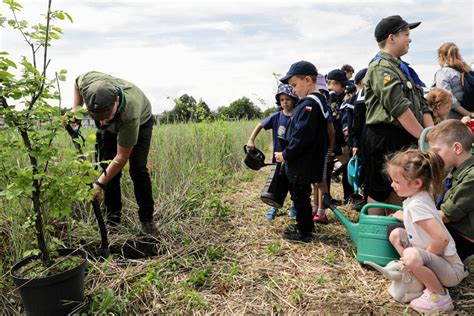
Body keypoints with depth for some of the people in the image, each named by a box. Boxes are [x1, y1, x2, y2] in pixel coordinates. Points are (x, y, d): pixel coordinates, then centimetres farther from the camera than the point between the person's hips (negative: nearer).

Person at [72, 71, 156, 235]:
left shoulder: (130, 116, -47)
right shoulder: (88, 81, -38)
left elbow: (121, 158, -35)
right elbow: (77, 81, -7)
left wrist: (100, 184, -33)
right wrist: (75, 108, -19)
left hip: (140, 122, -4)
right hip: (109, 129, 4)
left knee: (138, 169, -15)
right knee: (108, 169, -3)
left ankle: (147, 219, -1)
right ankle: (113, 220, 7)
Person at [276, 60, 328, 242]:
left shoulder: (309, 104, -21)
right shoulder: (319, 101, 11)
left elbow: (301, 137, -26)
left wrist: (285, 155, -14)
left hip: (302, 164, -10)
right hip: (307, 162, 10)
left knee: (300, 196, 4)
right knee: (300, 195, 21)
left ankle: (304, 233, 18)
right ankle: (305, 225, 36)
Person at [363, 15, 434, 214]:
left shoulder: (401, 68, 20)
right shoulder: (381, 67, -11)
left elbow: (422, 105, 15)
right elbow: (399, 108, -20)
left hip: (405, 139, 9)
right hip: (385, 139, -9)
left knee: (397, 195, 17)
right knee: (379, 196, 0)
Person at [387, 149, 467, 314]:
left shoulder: (416, 206, -28)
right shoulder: (421, 195, -1)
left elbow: (442, 239, -35)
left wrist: (422, 256, -20)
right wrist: (404, 216, 9)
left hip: (450, 270, -9)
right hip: (435, 260, 9)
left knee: (412, 256, -36)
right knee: (396, 234, 7)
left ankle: (439, 296, -9)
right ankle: (422, 277, 9)